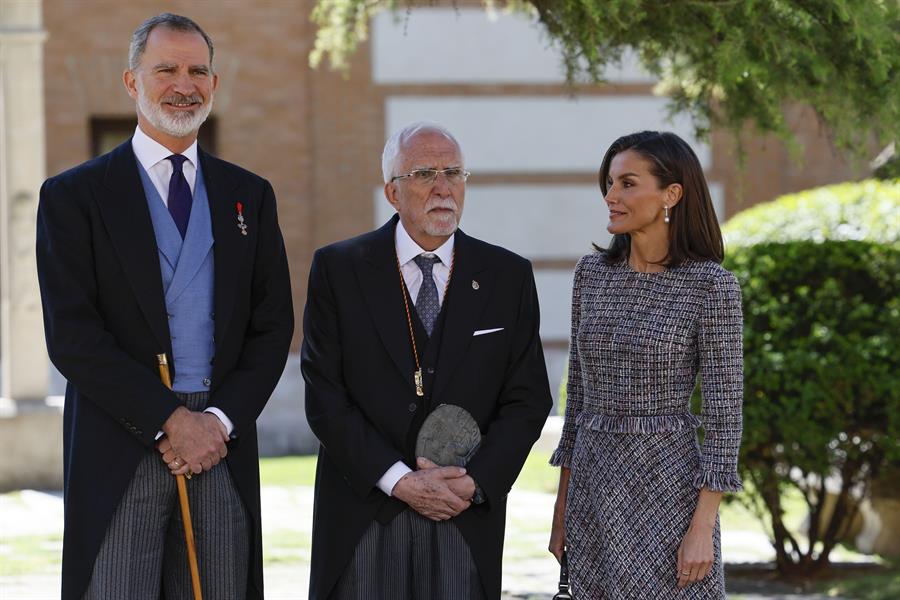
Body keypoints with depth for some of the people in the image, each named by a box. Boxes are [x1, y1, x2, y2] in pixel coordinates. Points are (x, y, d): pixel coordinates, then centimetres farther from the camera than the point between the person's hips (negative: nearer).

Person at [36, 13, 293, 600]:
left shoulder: (250, 196, 14)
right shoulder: (75, 196, 2)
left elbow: (273, 326, 10)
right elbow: (72, 336, -6)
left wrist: (220, 419, -6)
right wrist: (170, 420, -12)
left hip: (224, 449, 3)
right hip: (119, 457, -3)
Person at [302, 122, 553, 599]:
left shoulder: (509, 277, 6)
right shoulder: (338, 269, 1)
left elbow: (527, 398, 4)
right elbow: (325, 394, -5)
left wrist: (474, 482, -10)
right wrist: (399, 480, -13)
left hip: (466, 519, 1)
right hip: (363, 515, -1)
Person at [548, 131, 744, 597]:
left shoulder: (710, 284, -9)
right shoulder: (592, 273, 7)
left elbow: (724, 411, -10)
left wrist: (703, 529, -15)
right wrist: (562, 507, 11)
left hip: (669, 488, -5)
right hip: (595, 487, 5)